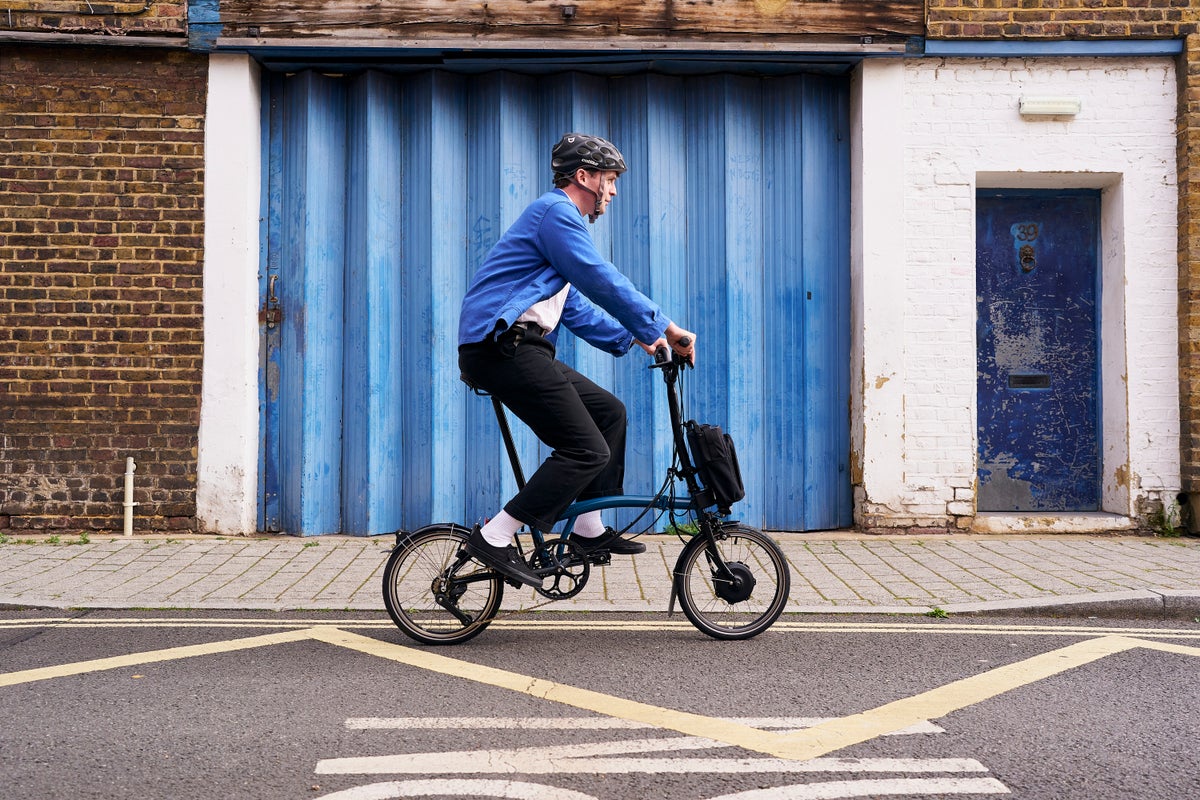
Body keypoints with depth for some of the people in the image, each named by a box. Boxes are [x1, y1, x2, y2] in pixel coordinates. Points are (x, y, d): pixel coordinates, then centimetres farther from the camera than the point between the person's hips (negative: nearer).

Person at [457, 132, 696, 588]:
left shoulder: (559, 217, 27)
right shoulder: (555, 211, -7)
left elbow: (575, 309, 29)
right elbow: (603, 282, -15)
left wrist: (633, 338, 21)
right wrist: (664, 328, -9)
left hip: (517, 351, 11)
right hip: (501, 348, -11)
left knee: (609, 411, 15)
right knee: (588, 450, -15)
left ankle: (590, 531, 18)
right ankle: (495, 539, -12)